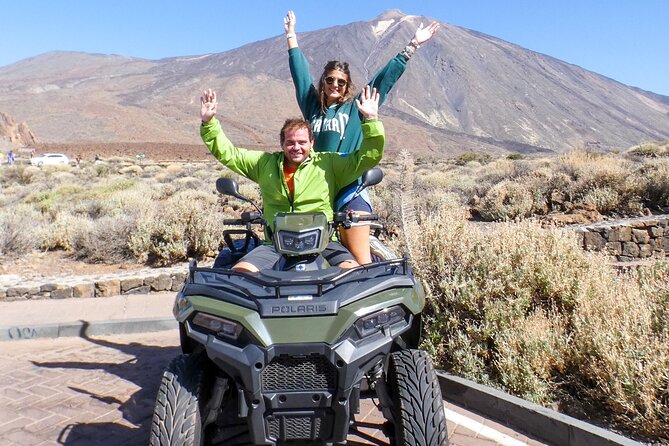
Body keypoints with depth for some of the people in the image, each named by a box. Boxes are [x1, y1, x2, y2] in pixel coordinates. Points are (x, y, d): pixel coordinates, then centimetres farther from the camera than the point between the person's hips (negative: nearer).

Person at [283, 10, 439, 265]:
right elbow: (299, 70, 25)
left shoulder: (356, 107, 8)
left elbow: (386, 77, 10)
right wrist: (291, 34, 35)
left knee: (360, 261, -8)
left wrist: (413, 46, 12)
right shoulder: (312, 106, 14)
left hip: (350, 193, -3)